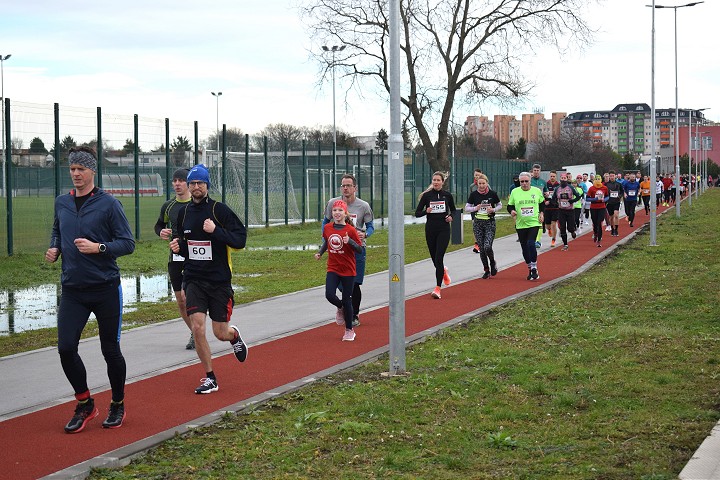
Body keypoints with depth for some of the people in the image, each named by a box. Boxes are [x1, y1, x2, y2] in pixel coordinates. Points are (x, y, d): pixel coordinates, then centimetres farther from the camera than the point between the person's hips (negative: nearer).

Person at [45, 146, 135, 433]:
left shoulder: (108, 204, -7)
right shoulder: (62, 203, 9)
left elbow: (128, 243, -7)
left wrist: (99, 247, -21)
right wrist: (54, 249, 6)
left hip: (105, 288, -4)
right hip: (72, 290, 4)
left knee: (110, 350, 6)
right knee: (66, 348, -7)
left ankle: (118, 405, 25)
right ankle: (84, 404, 12)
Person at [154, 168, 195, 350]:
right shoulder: (168, 206, 8)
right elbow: (159, 225, 24)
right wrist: (161, 232, 2)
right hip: (175, 258, 5)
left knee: (186, 295, -17)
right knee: (180, 302, 7)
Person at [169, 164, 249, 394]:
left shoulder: (220, 210, -8)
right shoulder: (184, 213, 7)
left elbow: (240, 239, -11)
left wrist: (216, 231, -24)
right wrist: (178, 246, 2)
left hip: (219, 280, -3)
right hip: (194, 279, 3)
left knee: (220, 333, 2)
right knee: (197, 327, -11)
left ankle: (234, 336, 41)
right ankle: (209, 378, 4)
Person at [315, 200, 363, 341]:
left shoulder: (350, 230, -11)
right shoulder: (327, 228, 1)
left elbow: (360, 249, -9)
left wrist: (349, 241, -25)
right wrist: (320, 253, 6)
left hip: (348, 270, -3)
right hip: (332, 269, 3)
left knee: (347, 300, 2)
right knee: (329, 295, -15)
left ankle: (349, 330, 19)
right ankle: (340, 308, 21)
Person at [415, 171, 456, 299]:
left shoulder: (447, 195, 2)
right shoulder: (426, 195, 0)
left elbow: (453, 210, 18)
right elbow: (417, 213, 1)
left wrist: (451, 217, -3)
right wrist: (426, 211, -18)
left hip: (444, 229, -2)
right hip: (430, 229, 2)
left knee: (439, 258, -13)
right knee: (434, 258, 10)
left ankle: (438, 288, -12)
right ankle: (443, 271, 46)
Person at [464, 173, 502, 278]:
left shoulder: (492, 194, -3)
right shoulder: (474, 194, -1)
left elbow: (500, 205, 11)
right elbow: (466, 208, 6)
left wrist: (493, 209, -9)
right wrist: (475, 208, -13)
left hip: (490, 223, -2)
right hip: (477, 223, 2)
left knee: (487, 247, -16)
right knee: (481, 249, 3)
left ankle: (493, 263, 15)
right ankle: (486, 270, 18)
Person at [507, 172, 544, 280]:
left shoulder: (537, 191, 2)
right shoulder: (514, 192, 1)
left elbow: (542, 203, 17)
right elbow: (510, 206, 6)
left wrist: (541, 213, 4)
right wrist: (512, 211, -14)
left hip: (534, 223, -2)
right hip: (521, 225, 2)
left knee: (531, 244, -20)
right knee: (524, 247, 8)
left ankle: (534, 269, -10)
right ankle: (530, 269, 25)